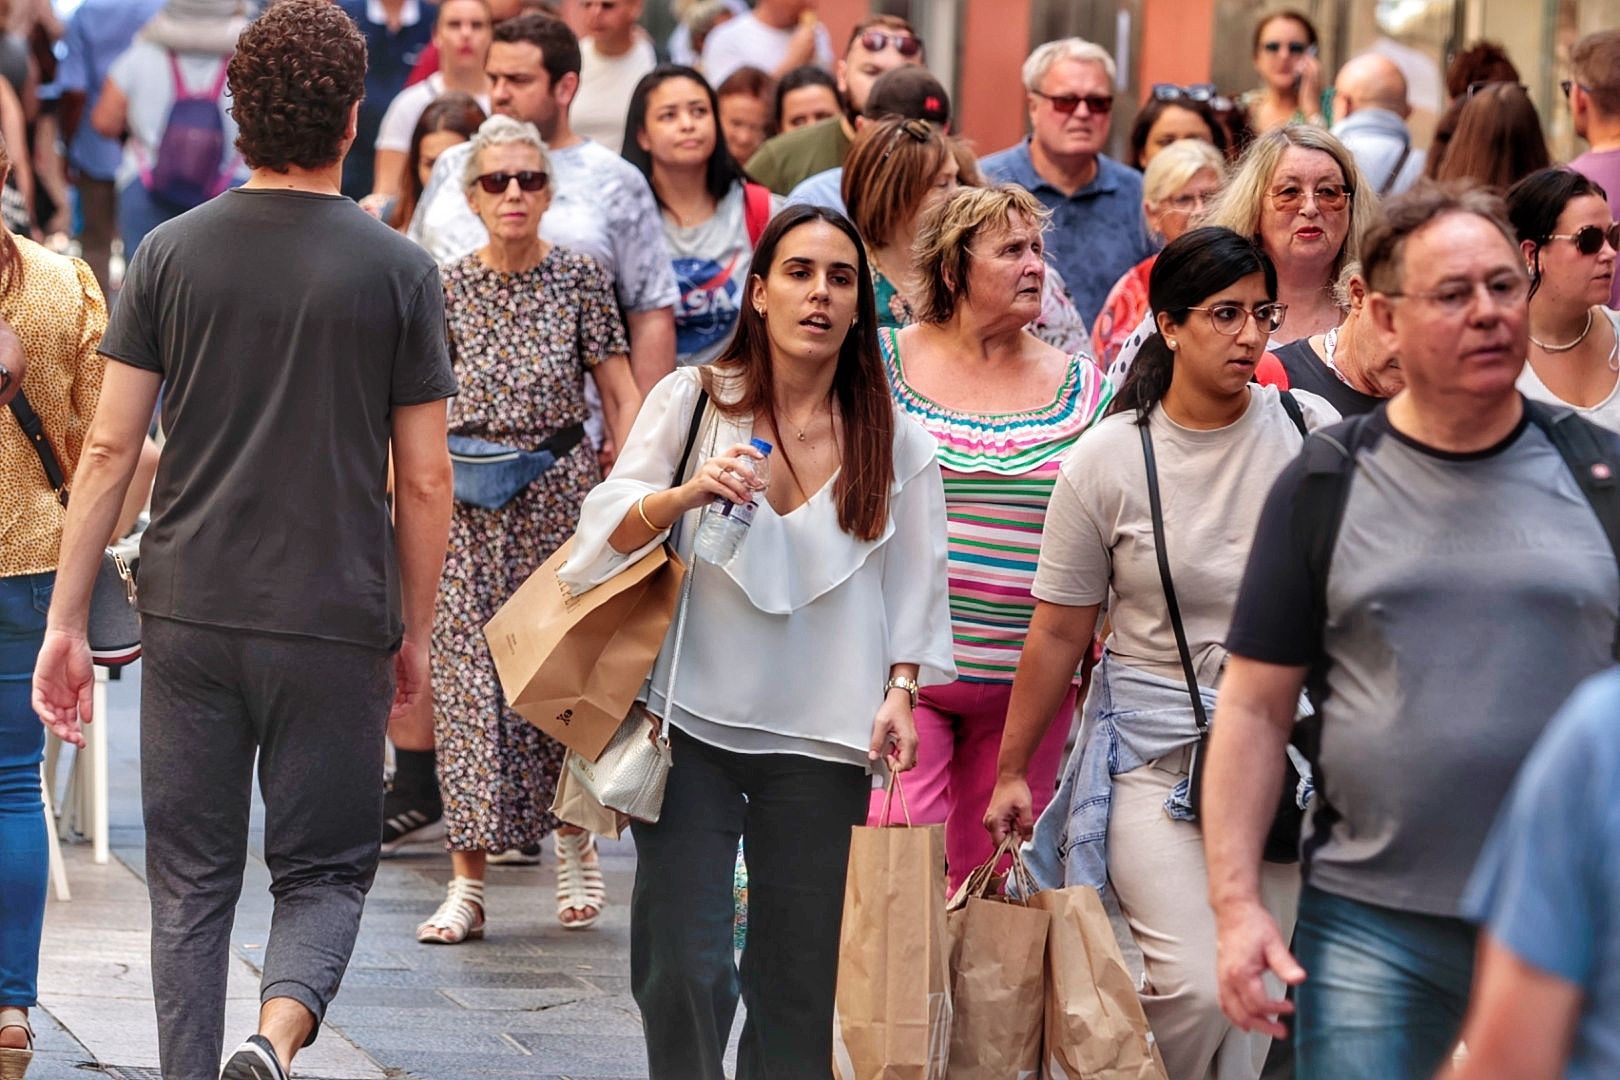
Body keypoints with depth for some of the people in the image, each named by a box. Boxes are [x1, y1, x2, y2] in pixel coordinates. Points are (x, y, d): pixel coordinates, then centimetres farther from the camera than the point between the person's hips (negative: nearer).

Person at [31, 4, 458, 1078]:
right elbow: (424, 480, -2)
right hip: (335, 625, -2)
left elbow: (109, 448, 0)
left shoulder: (171, 253, 1)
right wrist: (413, 635, 10)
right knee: (324, 869, 8)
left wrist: (67, 619, 5)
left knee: (191, 879, 12)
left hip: (189, 616, 2)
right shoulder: (399, 271, -3)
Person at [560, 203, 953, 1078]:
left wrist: (900, 689, -4)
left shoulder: (892, 440, 6)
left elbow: (912, 581, 9)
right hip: (693, 718, -1)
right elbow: (607, 527, -2)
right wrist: (686, 494, -20)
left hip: (820, 736, 2)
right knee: (683, 967, -8)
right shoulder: (693, 399, 2)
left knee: (801, 974, 3)